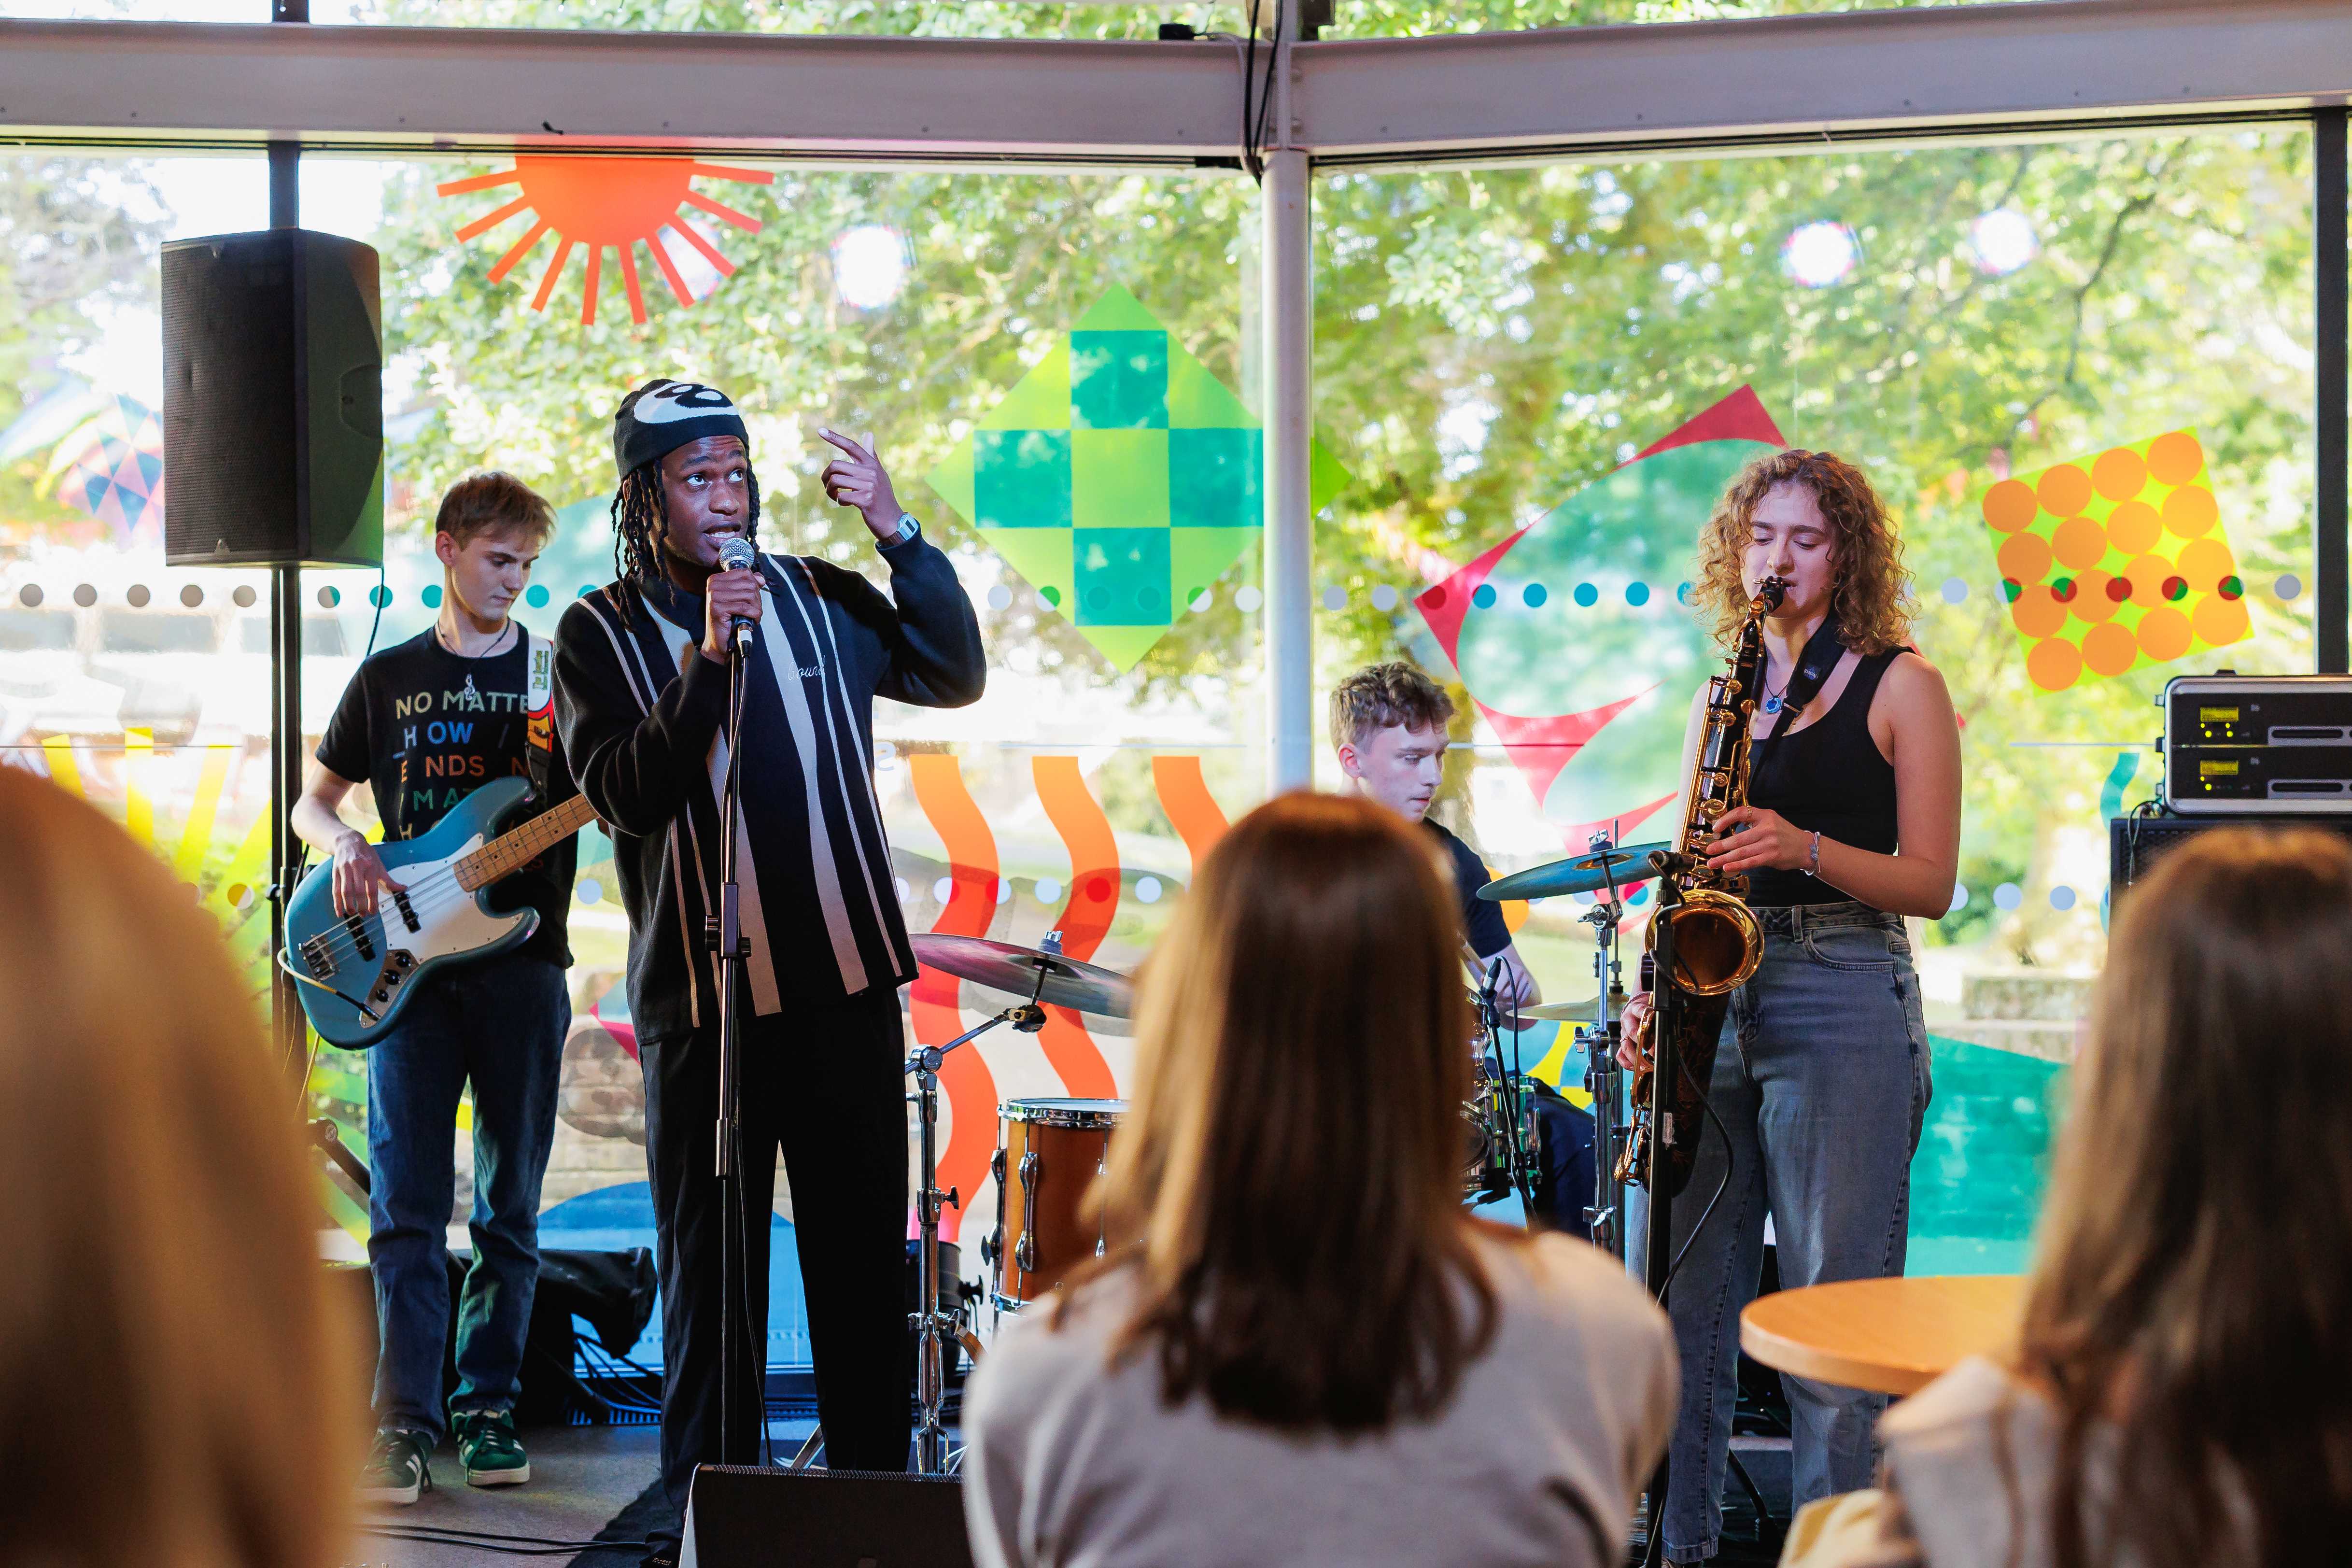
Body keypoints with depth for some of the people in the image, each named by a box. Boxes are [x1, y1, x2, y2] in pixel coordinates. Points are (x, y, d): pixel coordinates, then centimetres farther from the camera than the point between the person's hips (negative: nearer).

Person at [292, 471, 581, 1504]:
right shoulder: (389, 677, 12)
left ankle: (486, 1408, 14)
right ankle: (404, 1421, -2)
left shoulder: (557, 674, 8)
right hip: (407, 962, 0)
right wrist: (346, 848, -3)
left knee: (510, 1206, 4)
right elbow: (313, 800, 18)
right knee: (407, 1206, -4)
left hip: (521, 961, 0)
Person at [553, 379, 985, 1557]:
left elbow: (957, 675, 2)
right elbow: (627, 795, -14)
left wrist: (894, 527, -7)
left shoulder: (817, 598, 7)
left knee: (865, 1264, 10)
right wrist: (710, 656, -24)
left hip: (847, 984, 3)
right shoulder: (599, 635, -2)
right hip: (700, 1003, -3)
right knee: (710, 1277, 5)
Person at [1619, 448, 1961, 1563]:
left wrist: (1805, 849, -17)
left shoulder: (1899, 685, 2)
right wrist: (1655, 991, 5)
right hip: (1714, 1000, 5)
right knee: (1678, 1295, 5)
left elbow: (1929, 884, -2)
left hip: (1842, 1009, -5)